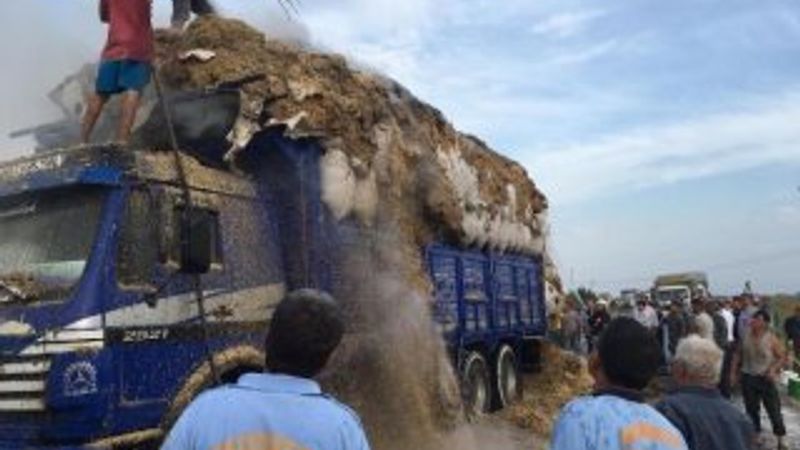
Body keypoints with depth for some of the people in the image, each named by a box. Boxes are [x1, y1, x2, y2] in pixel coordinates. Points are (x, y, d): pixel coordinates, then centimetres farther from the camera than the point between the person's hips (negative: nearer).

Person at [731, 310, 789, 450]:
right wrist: (734, 372, 8)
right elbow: (738, 354, 10)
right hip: (748, 377, 4)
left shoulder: (771, 339, -11)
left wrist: (774, 369, -23)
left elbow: (783, 357, -7)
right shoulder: (745, 336, 0)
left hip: (766, 379, -4)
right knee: (751, 409, 13)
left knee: (774, 410, 0)